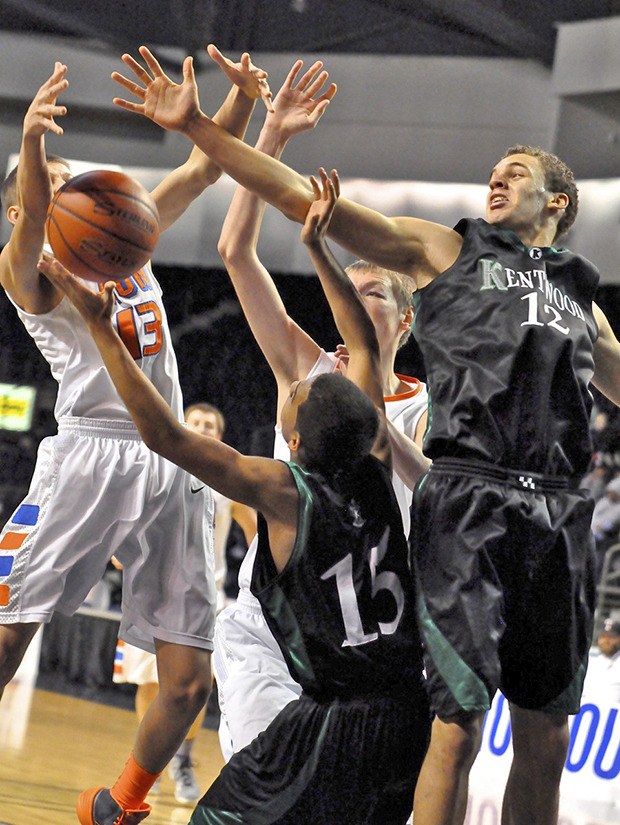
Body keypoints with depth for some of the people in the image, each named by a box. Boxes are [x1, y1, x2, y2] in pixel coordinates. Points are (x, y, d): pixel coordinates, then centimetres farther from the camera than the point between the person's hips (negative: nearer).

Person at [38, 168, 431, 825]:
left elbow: (164, 433, -18)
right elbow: (365, 347, 14)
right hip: (406, 715, 6)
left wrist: (99, 325, -16)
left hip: (331, 726, -6)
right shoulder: (375, 470, 1)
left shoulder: (284, 493, -14)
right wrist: (317, 248, 17)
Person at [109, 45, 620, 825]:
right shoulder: (442, 250, 14)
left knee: (545, 737, 4)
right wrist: (196, 129, -2)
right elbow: (306, 200, 6)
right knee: (457, 725, -9)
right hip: (467, 500, -4)